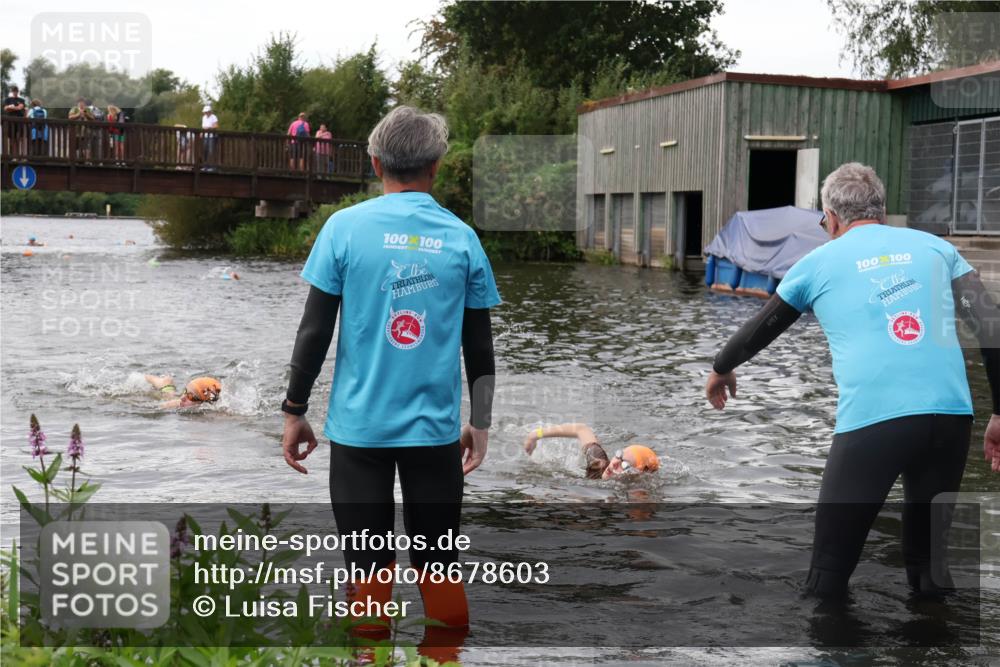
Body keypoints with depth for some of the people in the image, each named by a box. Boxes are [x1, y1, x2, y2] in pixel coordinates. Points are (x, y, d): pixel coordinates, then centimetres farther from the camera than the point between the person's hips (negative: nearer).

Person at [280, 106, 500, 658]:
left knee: (370, 569, 7)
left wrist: (294, 412, 6)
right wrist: (479, 425, 15)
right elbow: (480, 345, 5)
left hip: (359, 427, -1)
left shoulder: (344, 227, -4)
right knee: (439, 569, 13)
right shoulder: (461, 238, 1)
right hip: (436, 428, 1)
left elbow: (315, 332, -4)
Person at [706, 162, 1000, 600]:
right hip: (951, 413, 3)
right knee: (930, 569, 20)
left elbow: (759, 330, 29)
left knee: (828, 578, 8)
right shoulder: (935, 246, 19)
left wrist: (721, 370, 48)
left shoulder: (820, 261, 15)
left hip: (871, 420, -3)